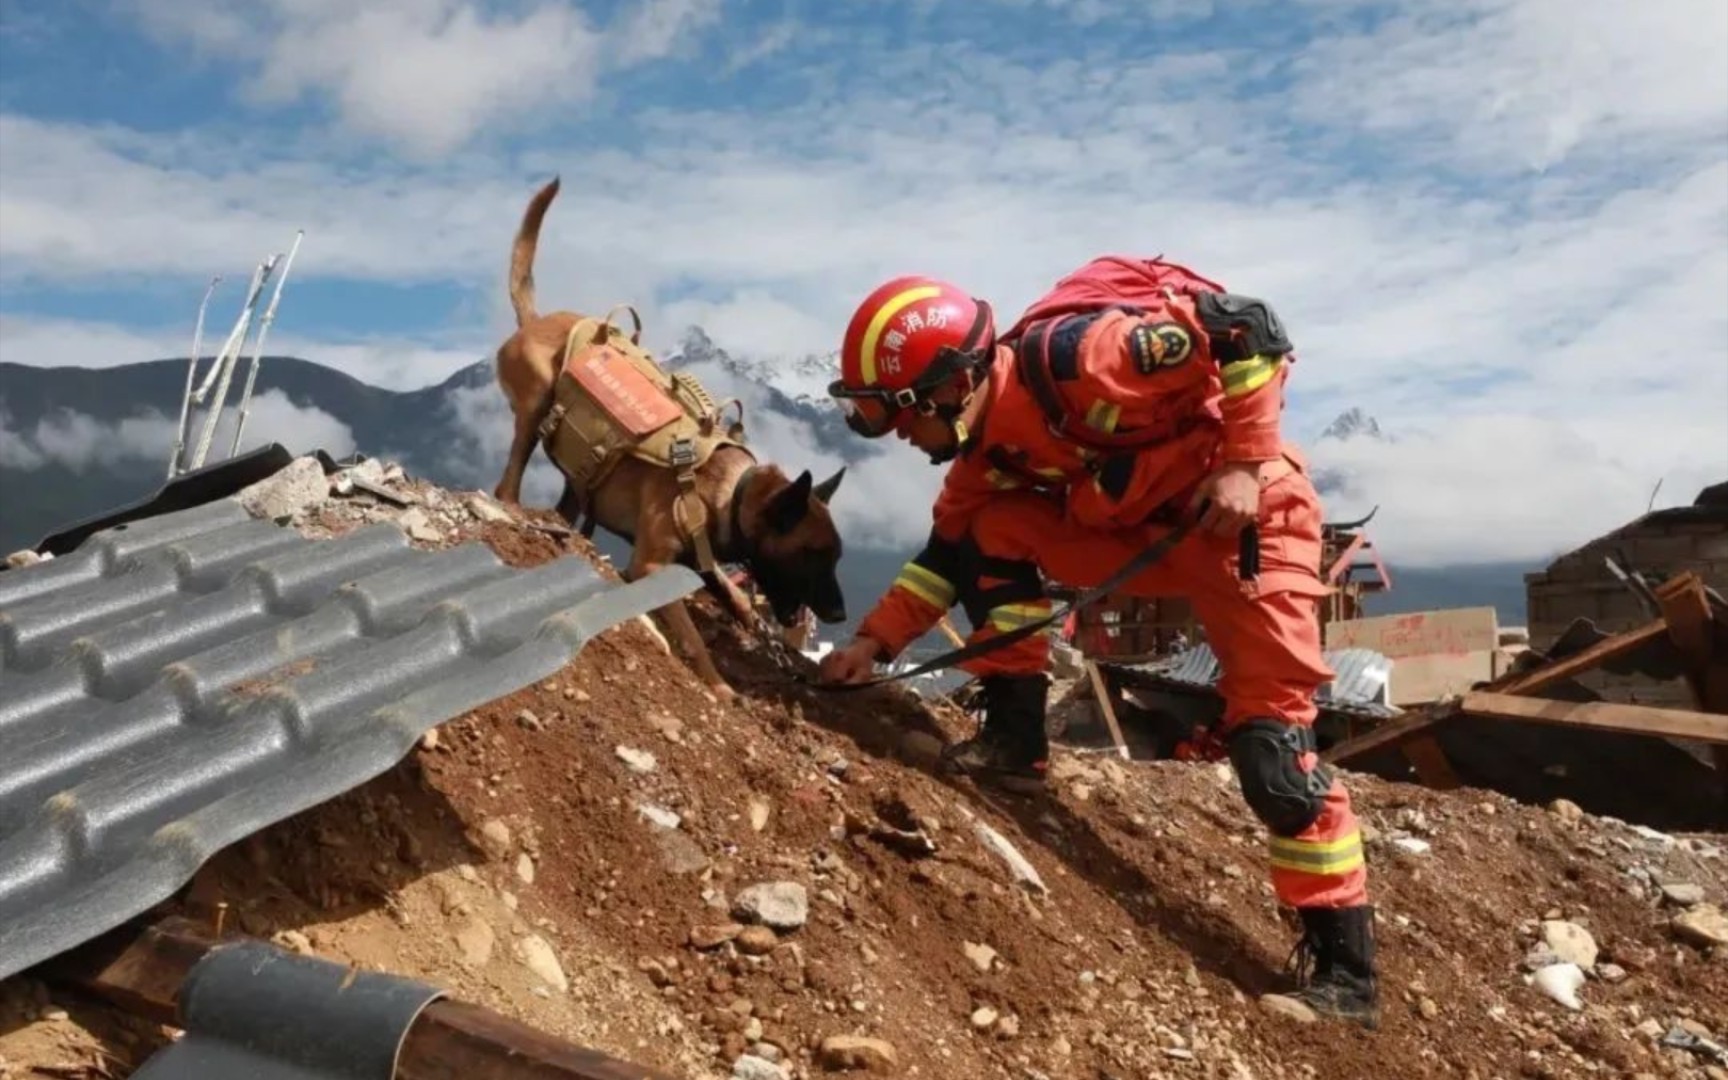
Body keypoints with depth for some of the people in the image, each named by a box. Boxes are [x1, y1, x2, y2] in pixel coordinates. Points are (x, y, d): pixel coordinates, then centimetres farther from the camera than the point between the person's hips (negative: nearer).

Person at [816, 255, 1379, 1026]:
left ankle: (1341, 966, 1)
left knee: (1270, 743, -12)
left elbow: (1248, 329, -26)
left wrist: (1245, 462, -25)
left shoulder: (1071, 357, -28)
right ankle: (1014, 739, 3)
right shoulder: (988, 447, -1)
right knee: (992, 533, -4)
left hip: (1244, 510, -7)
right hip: (1143, 528, 8)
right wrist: (876, 639, 3)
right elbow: (949, 552, 10)